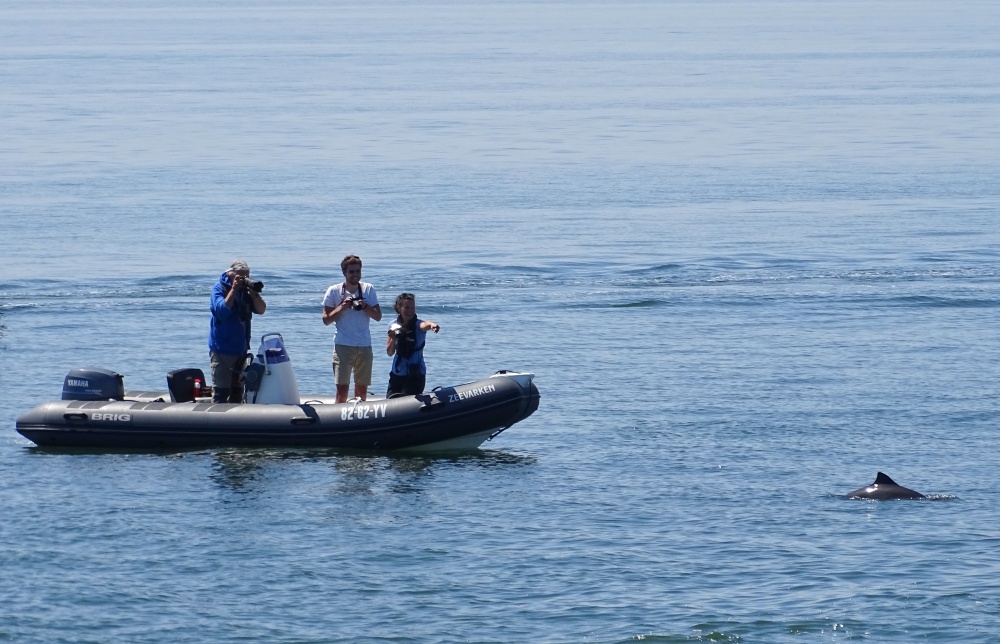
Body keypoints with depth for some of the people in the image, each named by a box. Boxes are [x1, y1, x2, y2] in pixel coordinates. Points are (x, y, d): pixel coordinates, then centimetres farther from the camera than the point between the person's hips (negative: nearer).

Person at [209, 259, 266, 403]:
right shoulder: (219, 288, -9)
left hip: (241, 349, 6)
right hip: (222, 349, -6)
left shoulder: (246, 290, 5)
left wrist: (253, 292, -17)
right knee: (221, 391, -9)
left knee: (237, 391, 13)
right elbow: (222, 310, -24)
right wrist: (234, 289, -24)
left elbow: (261, 309, -2)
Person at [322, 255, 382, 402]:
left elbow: (378, 316, 4)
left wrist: (365, 306, -14)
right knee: (342, 389, -10)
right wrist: (341, 308, -14)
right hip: (343, 346, -3)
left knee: (362, 389, 5)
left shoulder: (368, 289, 6)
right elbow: (326, 320, 1)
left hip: (364, 346, 3)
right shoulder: (334, 291, 1)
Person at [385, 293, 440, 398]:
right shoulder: (394, 326, 2)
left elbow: (424, 325, -35)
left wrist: (431, 325, -59)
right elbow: (390, 352, 2)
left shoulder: (418, 324, -9)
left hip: (415, 374, -4)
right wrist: (393, 339, -18)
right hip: (397, 374, 4)